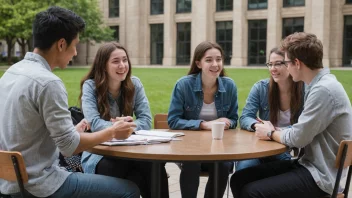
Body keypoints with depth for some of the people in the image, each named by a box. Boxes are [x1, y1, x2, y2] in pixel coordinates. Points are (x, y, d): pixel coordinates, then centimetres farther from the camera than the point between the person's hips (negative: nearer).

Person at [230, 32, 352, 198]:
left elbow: (297, 139, -20)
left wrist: (271, 134, -1)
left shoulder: (323, 90, -22)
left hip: (320, 175, -9)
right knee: (239, 179, 1)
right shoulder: (319, 85, 11)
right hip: (308, 164, 9)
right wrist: (275, 131, 3)